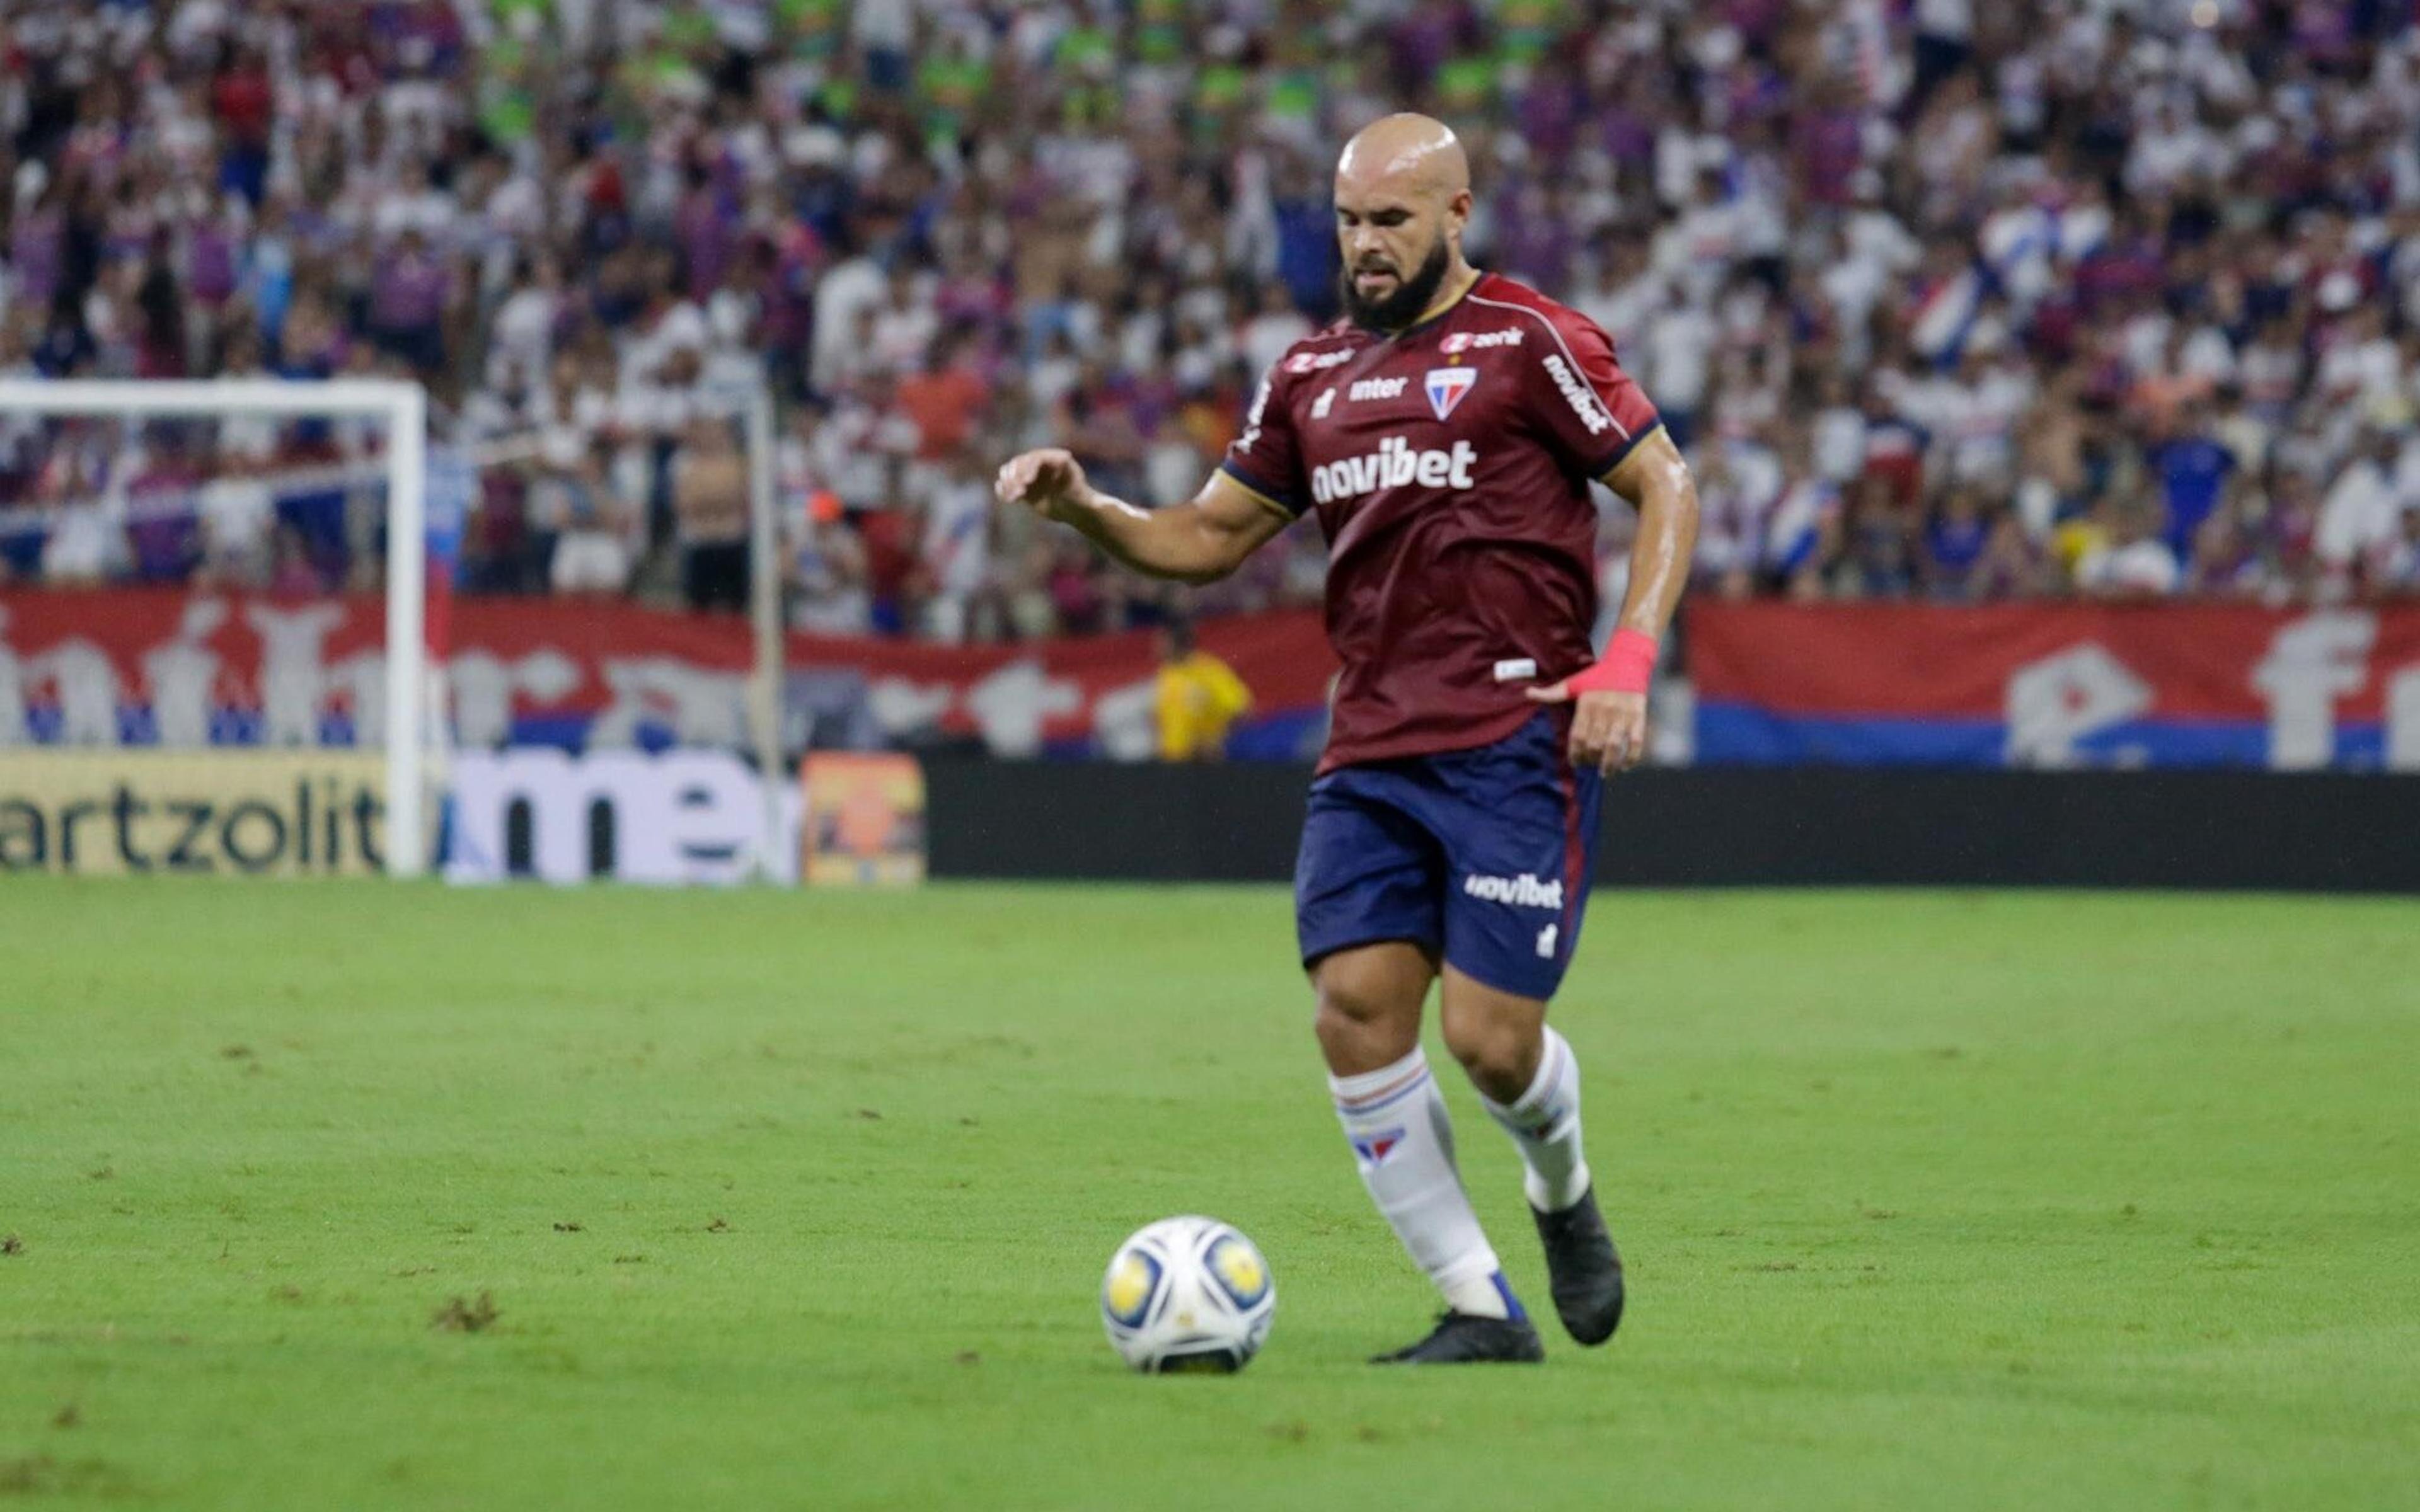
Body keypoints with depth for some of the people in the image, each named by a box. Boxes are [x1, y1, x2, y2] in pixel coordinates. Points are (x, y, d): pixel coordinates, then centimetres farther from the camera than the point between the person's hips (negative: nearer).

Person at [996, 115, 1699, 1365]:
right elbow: (1208, 537, 20)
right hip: (1369, 750, 5)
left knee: (1488, 1035, -11)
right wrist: (1084, 509, 1)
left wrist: (1627, 660, -13)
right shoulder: (1314, 374, 15)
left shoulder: (1529, 343, -2)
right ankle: (1481, 1309, 0)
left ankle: (1563, 1194, 25)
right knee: (1355, 1004, -10)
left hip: (1515, 741, -5)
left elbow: (1667, 490, -1)